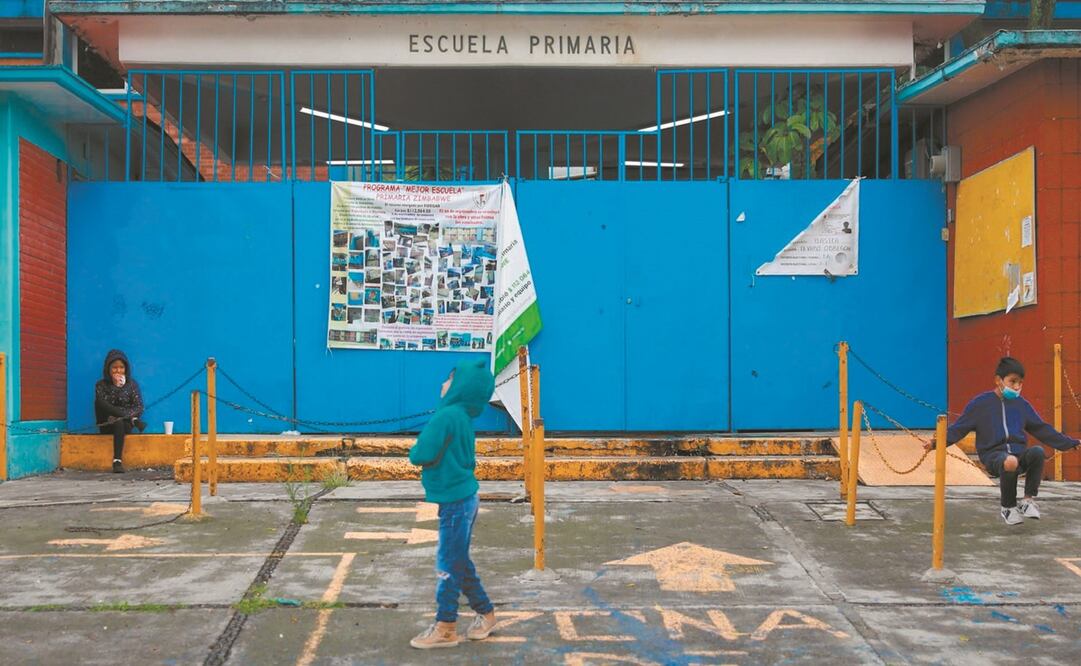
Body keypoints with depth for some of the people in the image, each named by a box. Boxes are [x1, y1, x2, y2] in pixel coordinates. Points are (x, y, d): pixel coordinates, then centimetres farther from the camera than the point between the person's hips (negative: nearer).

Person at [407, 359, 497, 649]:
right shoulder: (463, 417, 9)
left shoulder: (446, 416, -19)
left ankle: (445, 628, 9)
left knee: (447, 565, 0)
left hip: (455, 502, -9)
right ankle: (485, 614, 29)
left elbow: (421, 455, -23)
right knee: (460, 563, 18)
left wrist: (415, 452, -2)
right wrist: (430, 453, 0)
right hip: (464, 497, 9)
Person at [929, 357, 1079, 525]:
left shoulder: (1022, 404, 15)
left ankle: (1028, 500, -15)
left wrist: (1072, 443, 22)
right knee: (1010, 462, -39)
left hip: (1019, 453, 4)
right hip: (994, 455, -3)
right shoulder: (981, 403, 4)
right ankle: (1008, 508, -13)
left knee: (1038, 452, -31)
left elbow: (1043, 429, 23)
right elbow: (959, 428, 3)